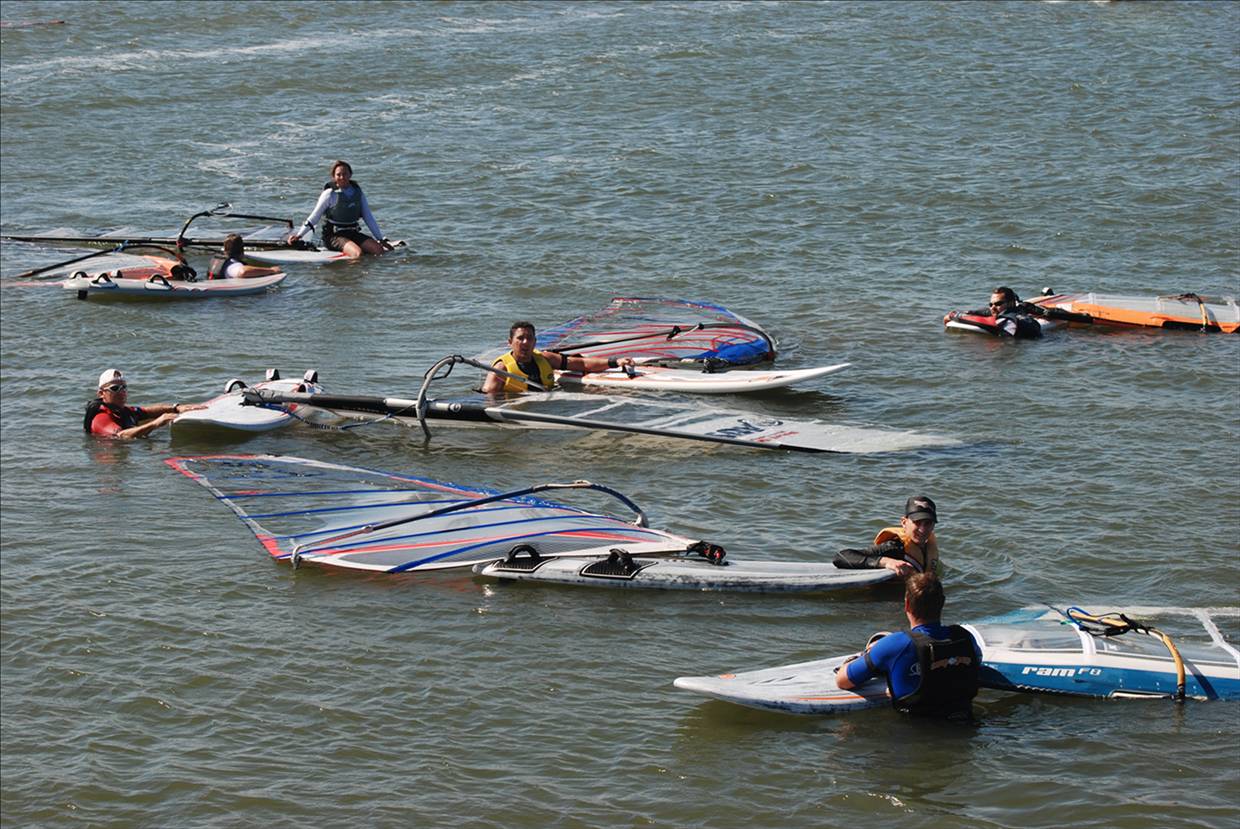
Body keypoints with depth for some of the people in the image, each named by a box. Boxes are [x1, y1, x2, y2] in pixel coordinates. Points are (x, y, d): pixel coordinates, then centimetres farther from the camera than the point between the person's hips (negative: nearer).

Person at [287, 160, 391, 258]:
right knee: (357, 253, -31)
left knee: (378, 250, -17)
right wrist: (299, 235, -12)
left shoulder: (357, 192, 9)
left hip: (353, 233, 5)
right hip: (333, 235, -5)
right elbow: (314, 216, -4)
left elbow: (369, 217, 13)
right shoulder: (330, 194, -6)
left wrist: (381, 239, 11)